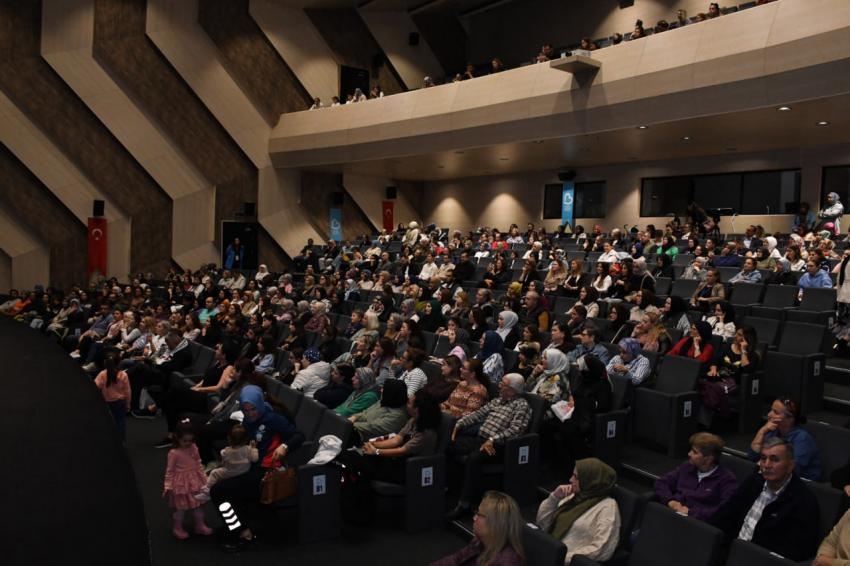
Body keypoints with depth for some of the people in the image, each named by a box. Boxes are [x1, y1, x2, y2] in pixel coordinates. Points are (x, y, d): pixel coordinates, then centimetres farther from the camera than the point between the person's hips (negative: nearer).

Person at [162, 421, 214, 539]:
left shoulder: (193, 448, -3)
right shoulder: (174, 453, -18)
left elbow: (199, 464, 7)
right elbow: (169, 470, -13)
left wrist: (204, 478, 8)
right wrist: (168, 486, -14)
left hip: (194, 481, 5)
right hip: (181, 483, -5)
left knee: (197, 505, 16)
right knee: (180, 507, 8)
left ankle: (200, 526, 31)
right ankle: (177, 528, 27)